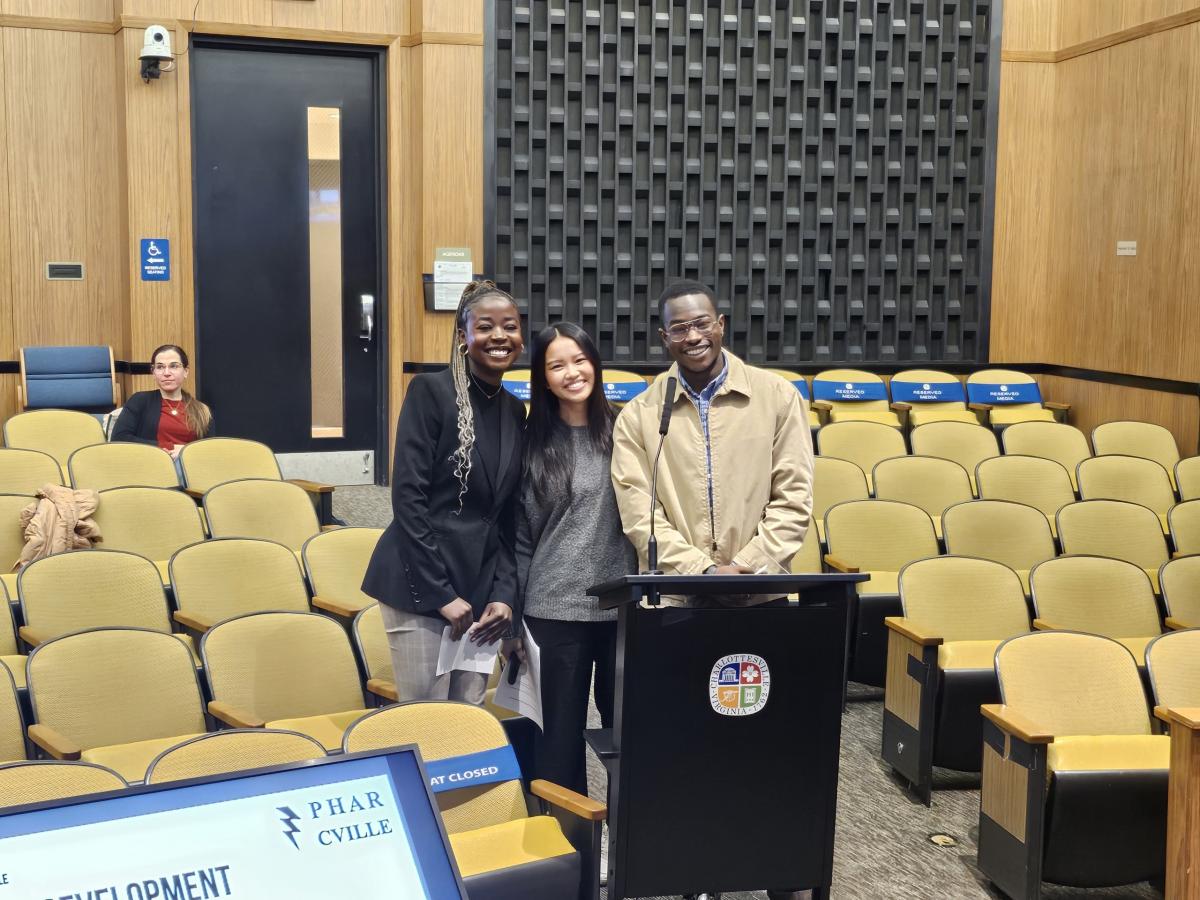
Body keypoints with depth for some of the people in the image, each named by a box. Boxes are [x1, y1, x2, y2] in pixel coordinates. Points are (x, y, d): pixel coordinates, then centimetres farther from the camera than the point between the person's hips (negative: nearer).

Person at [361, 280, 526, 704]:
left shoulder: (515, 411, 12)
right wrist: (442, 594, -13)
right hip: (419, 585, -5)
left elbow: (508, 518, 13)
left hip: (481, 588, 6)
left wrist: (504, 593, 1)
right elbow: (407, 497, -11)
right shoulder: (430, 391, -6)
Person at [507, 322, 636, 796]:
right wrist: (512, 617, 3)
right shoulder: (534, 442, 2)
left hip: (623, 606, 0)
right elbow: (520, 537, 5)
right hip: (554, 611, 0)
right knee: (560, 731, 7)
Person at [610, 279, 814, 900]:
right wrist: (701, 570, -16)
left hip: (763, 597, 0)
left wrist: (743, 568, -13)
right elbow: (639, 513, -4)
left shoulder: (776, 398, 2)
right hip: (678, 600, 0)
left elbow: (793, 498, -1)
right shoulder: (639, 416, 3)